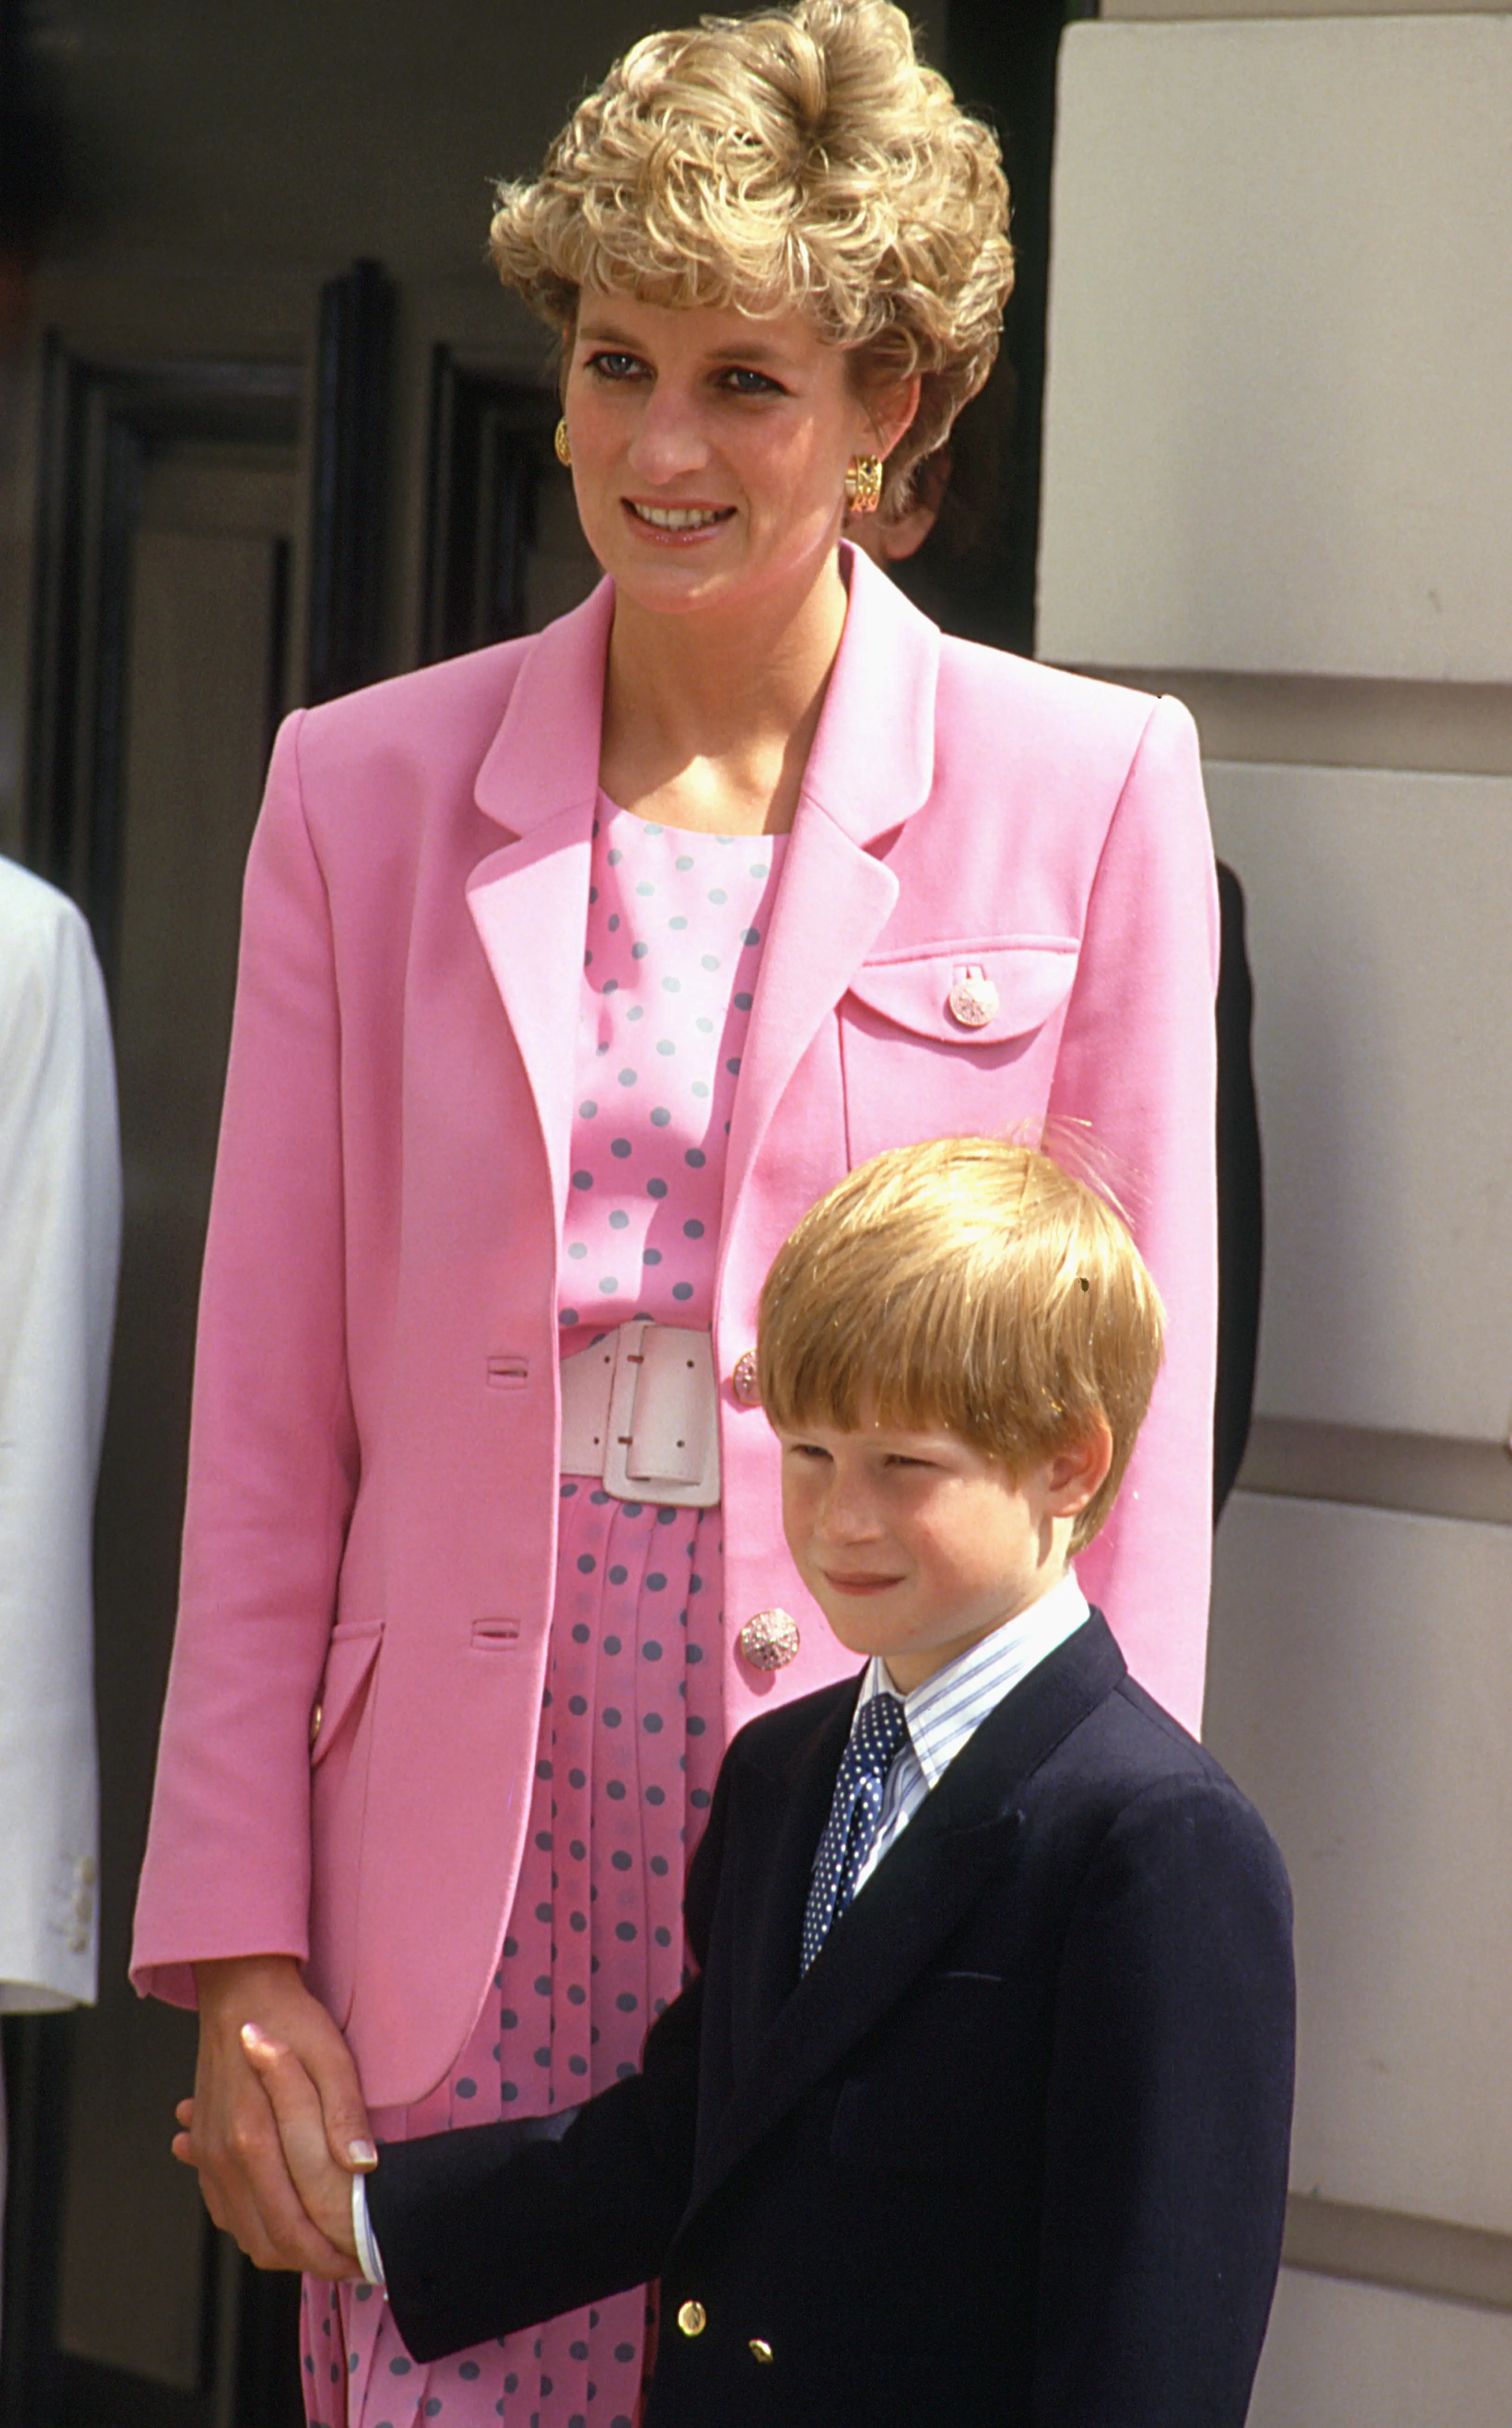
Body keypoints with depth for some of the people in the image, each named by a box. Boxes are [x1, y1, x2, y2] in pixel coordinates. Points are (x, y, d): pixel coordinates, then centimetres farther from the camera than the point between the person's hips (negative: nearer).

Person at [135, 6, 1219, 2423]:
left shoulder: (1089, 795, 1)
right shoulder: (370, 790, 7)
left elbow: (1133, 1431, 2)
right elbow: (269, 1423, 7)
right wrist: (239, 1951, 2)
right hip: (474, 1872, 2)